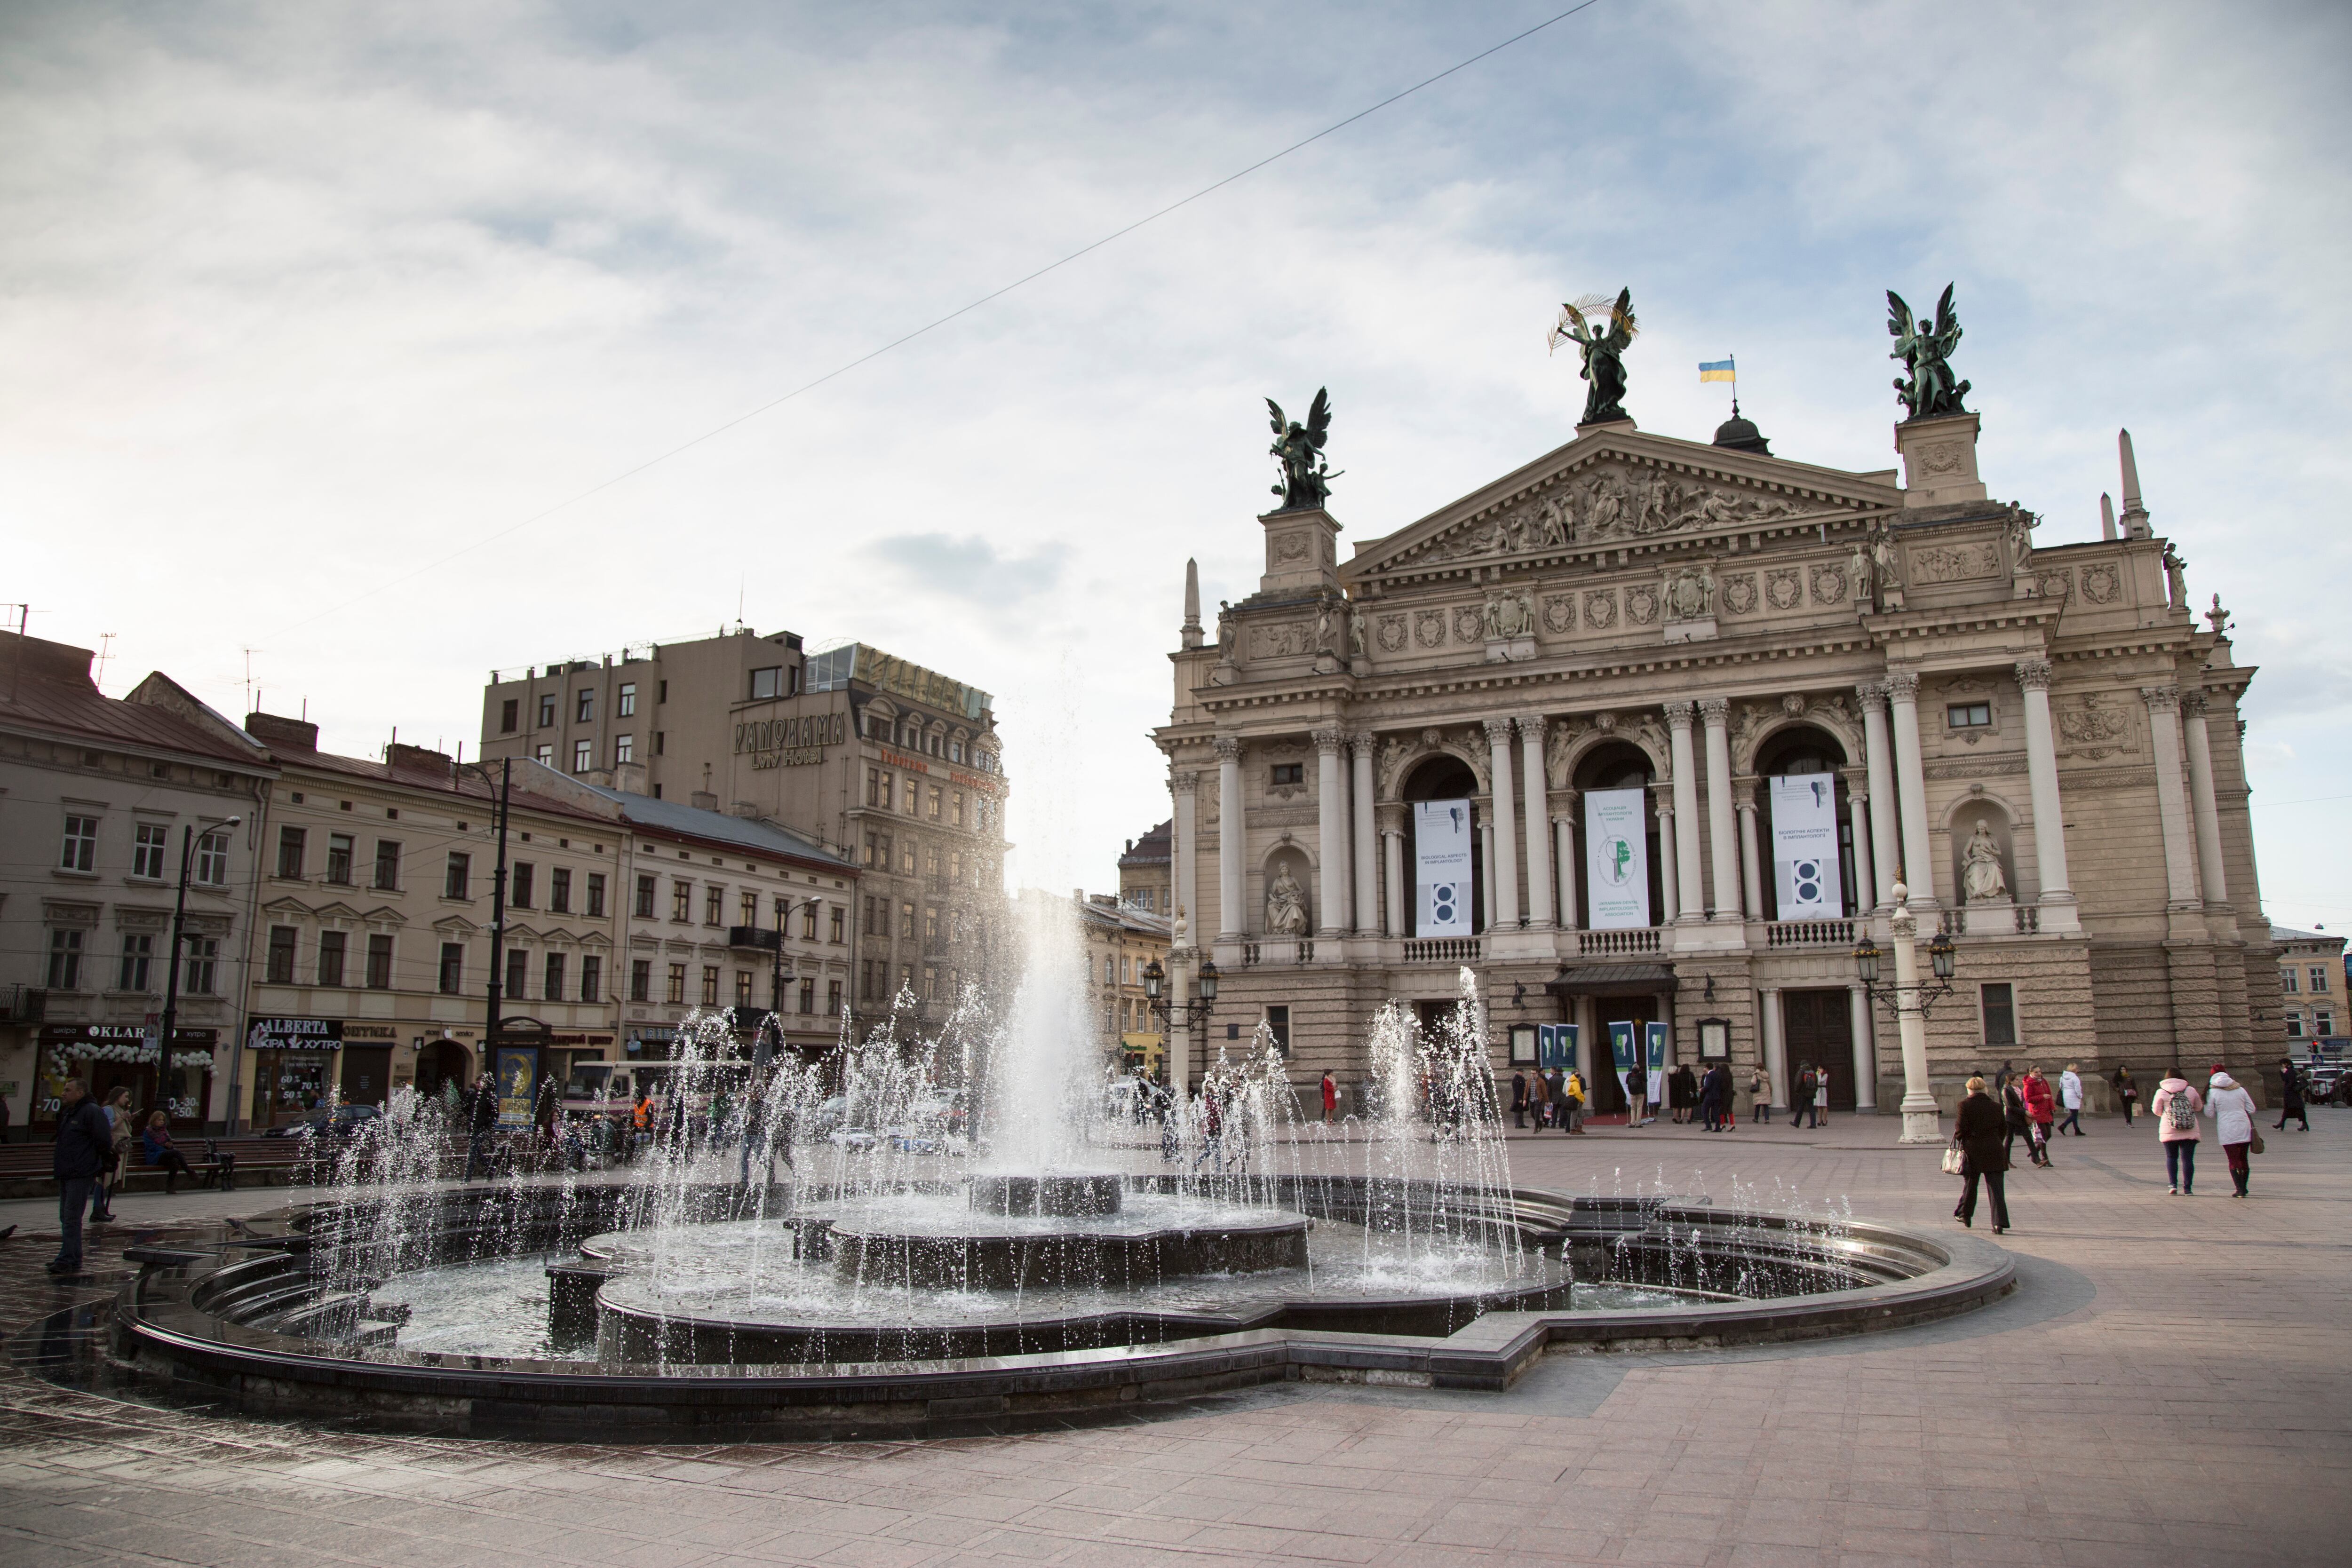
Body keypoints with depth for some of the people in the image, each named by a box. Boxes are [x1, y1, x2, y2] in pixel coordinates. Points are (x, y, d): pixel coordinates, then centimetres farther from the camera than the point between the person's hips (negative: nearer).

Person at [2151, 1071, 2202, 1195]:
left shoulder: (2162, 1092, -2)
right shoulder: (2191, 1091, 3)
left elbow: (2156, 1111, 3)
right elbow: (2199, 1107, 17)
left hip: (2169, 1131, -1)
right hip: (2190, 1132, 1)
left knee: (2171, 1157, 13)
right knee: (2187, 1159, 3)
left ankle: (2173, 1185, 1)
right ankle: (2187, 1188, 0)